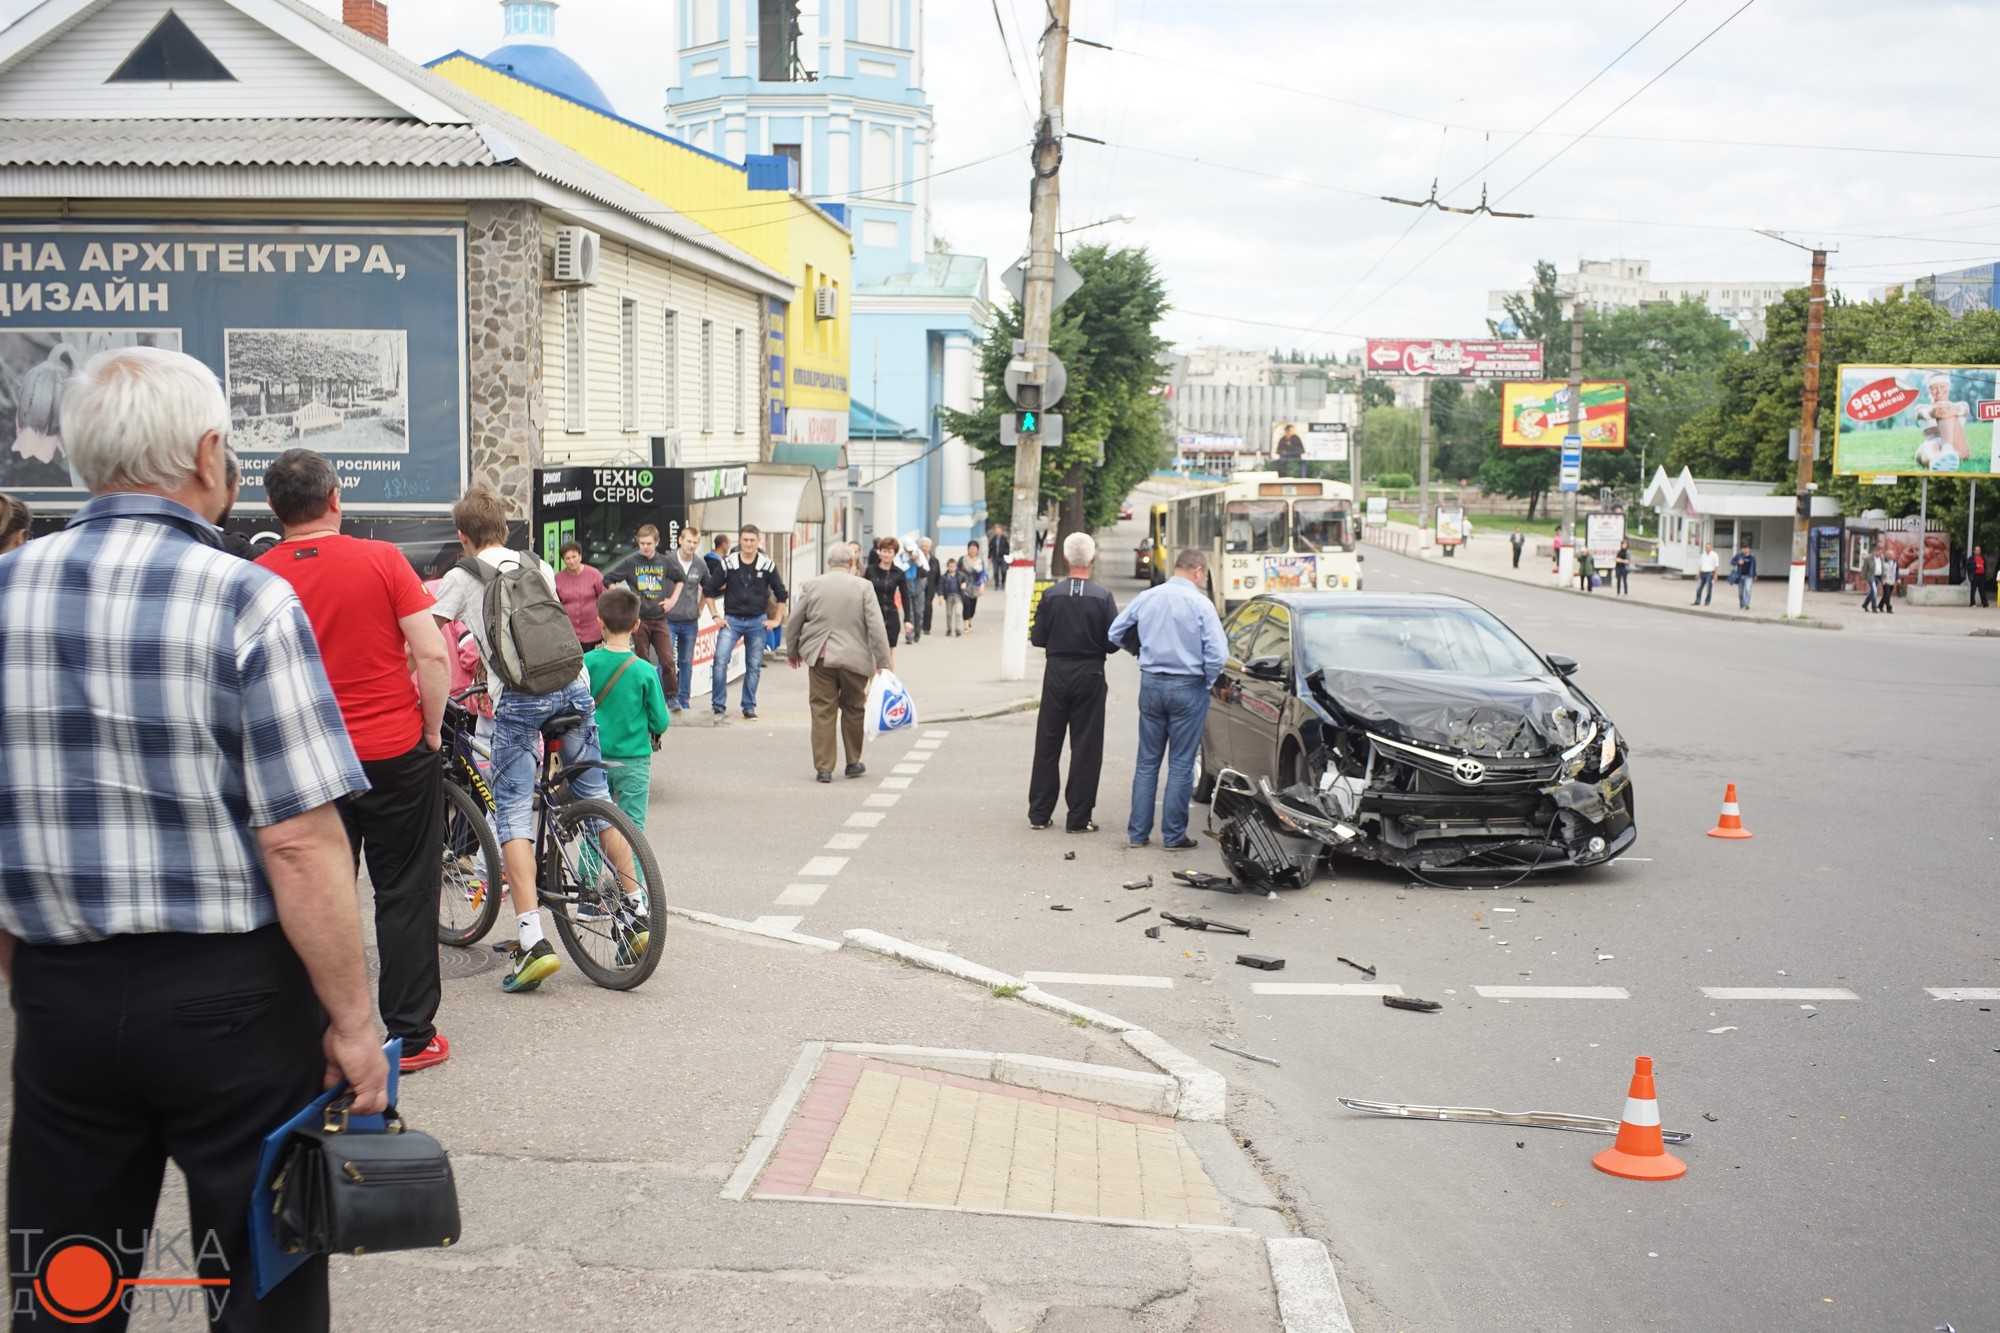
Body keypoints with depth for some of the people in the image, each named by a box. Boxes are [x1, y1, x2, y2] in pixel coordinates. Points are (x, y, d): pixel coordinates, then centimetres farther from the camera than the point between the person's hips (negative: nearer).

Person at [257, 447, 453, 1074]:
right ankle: (411, 1036, 13)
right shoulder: (381, 559, -9)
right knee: (405, 894, 8)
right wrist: (433, 728, -1)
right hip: (396, 752, -2)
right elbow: (432, 654, -13)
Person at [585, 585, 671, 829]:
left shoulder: (587, 662, -8)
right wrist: (654, 734, 15)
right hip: (633, 759, -2)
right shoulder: (645, 671, -12)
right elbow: (661, 721, -7)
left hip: (594, 757, 2)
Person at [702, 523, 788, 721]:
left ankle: (749, 707, 18)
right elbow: (709, 590, 4)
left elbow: (781, 594, 9)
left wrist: (776, 620, 5)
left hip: (757, 621, 1)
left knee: (754, 666, 6)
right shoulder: (727, 564, -3)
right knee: (720, 660, -15)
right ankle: (718, 706, -7)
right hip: (731, 620, -1)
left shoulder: (767, 565, -1)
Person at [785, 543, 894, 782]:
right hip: (854, 658, -1)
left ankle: (823, 768, 3)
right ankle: (853, 762, 25)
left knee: (823, 711, 4)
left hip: (820, 658, 1)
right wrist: (883, 662, -2)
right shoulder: (863, 587, -3)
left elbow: (793, 623, 7)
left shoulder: (811, 585, 2)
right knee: (853, 709, 15)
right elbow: (877, 627, -6)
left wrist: (792, 651, 22)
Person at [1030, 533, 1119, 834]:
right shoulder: (1103, 598, -10)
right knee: (1085, 748, 5)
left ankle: (1039, 813, 16)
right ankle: (1078, 817, 5)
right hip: (1090, 676, -1)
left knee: (1047, 745, 11)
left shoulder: (1051, 594, -7)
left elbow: (1037, 637, -4)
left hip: (1056, 674, 1)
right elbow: (1113, 642, -8)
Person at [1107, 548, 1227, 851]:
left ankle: (1137, 832, 13)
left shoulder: (1146, 598, 3)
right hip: (1187, 688, -4)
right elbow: (1217, 654, -16)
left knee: (1147, 761, 12)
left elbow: (1114, 635, 11)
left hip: (1151, 684, 4)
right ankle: (1173, 835, 7)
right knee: (1181, 764, 4)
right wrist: (1208, 681, 1)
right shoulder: (1200, 604, -11)